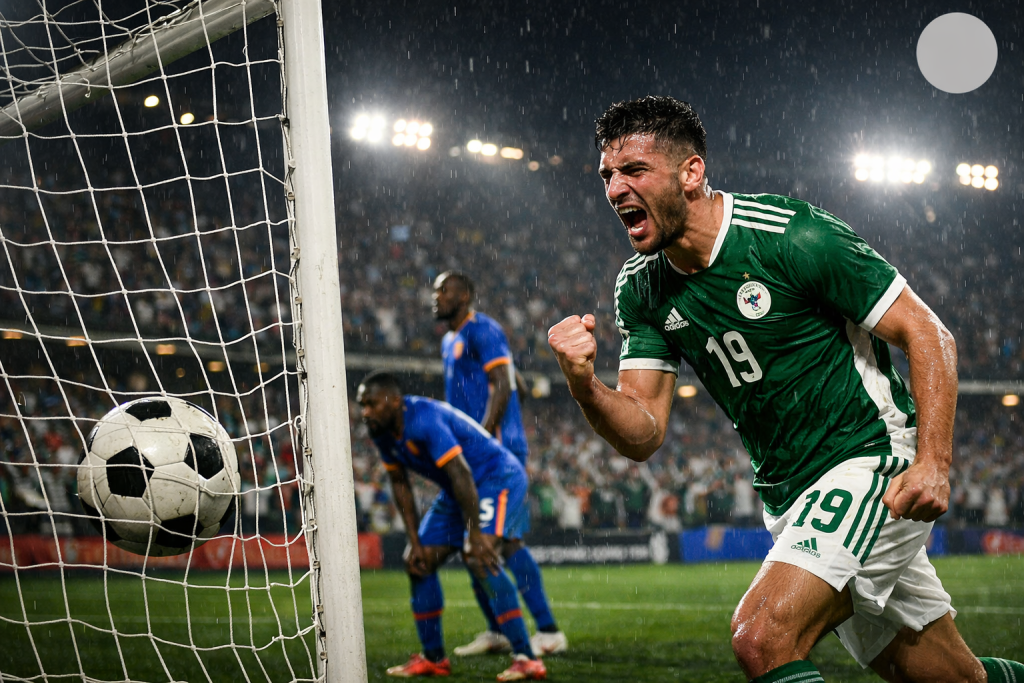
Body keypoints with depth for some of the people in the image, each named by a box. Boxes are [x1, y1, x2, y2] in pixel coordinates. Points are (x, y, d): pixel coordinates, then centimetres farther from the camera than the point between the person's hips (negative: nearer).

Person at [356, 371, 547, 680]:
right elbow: (400, 485, 8)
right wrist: (415, 542, 2)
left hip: (499, 479, -10)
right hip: (455, 492, 10)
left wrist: (475, 534, -32)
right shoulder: (382, 431, -1)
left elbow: (462, 475, -32)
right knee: (419, 562, 7)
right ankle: (433, 658, 20)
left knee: (480, 559, -28)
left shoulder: (424, 420, -30)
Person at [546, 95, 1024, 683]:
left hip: (873, 463, -6)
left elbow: (928, 335, -14)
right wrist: (585, 388, -24)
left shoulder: (796, 234, -18)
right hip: (789, 497, 6)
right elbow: (645, 434, -3)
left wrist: (934, 464, -25)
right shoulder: (641, 289, 1)